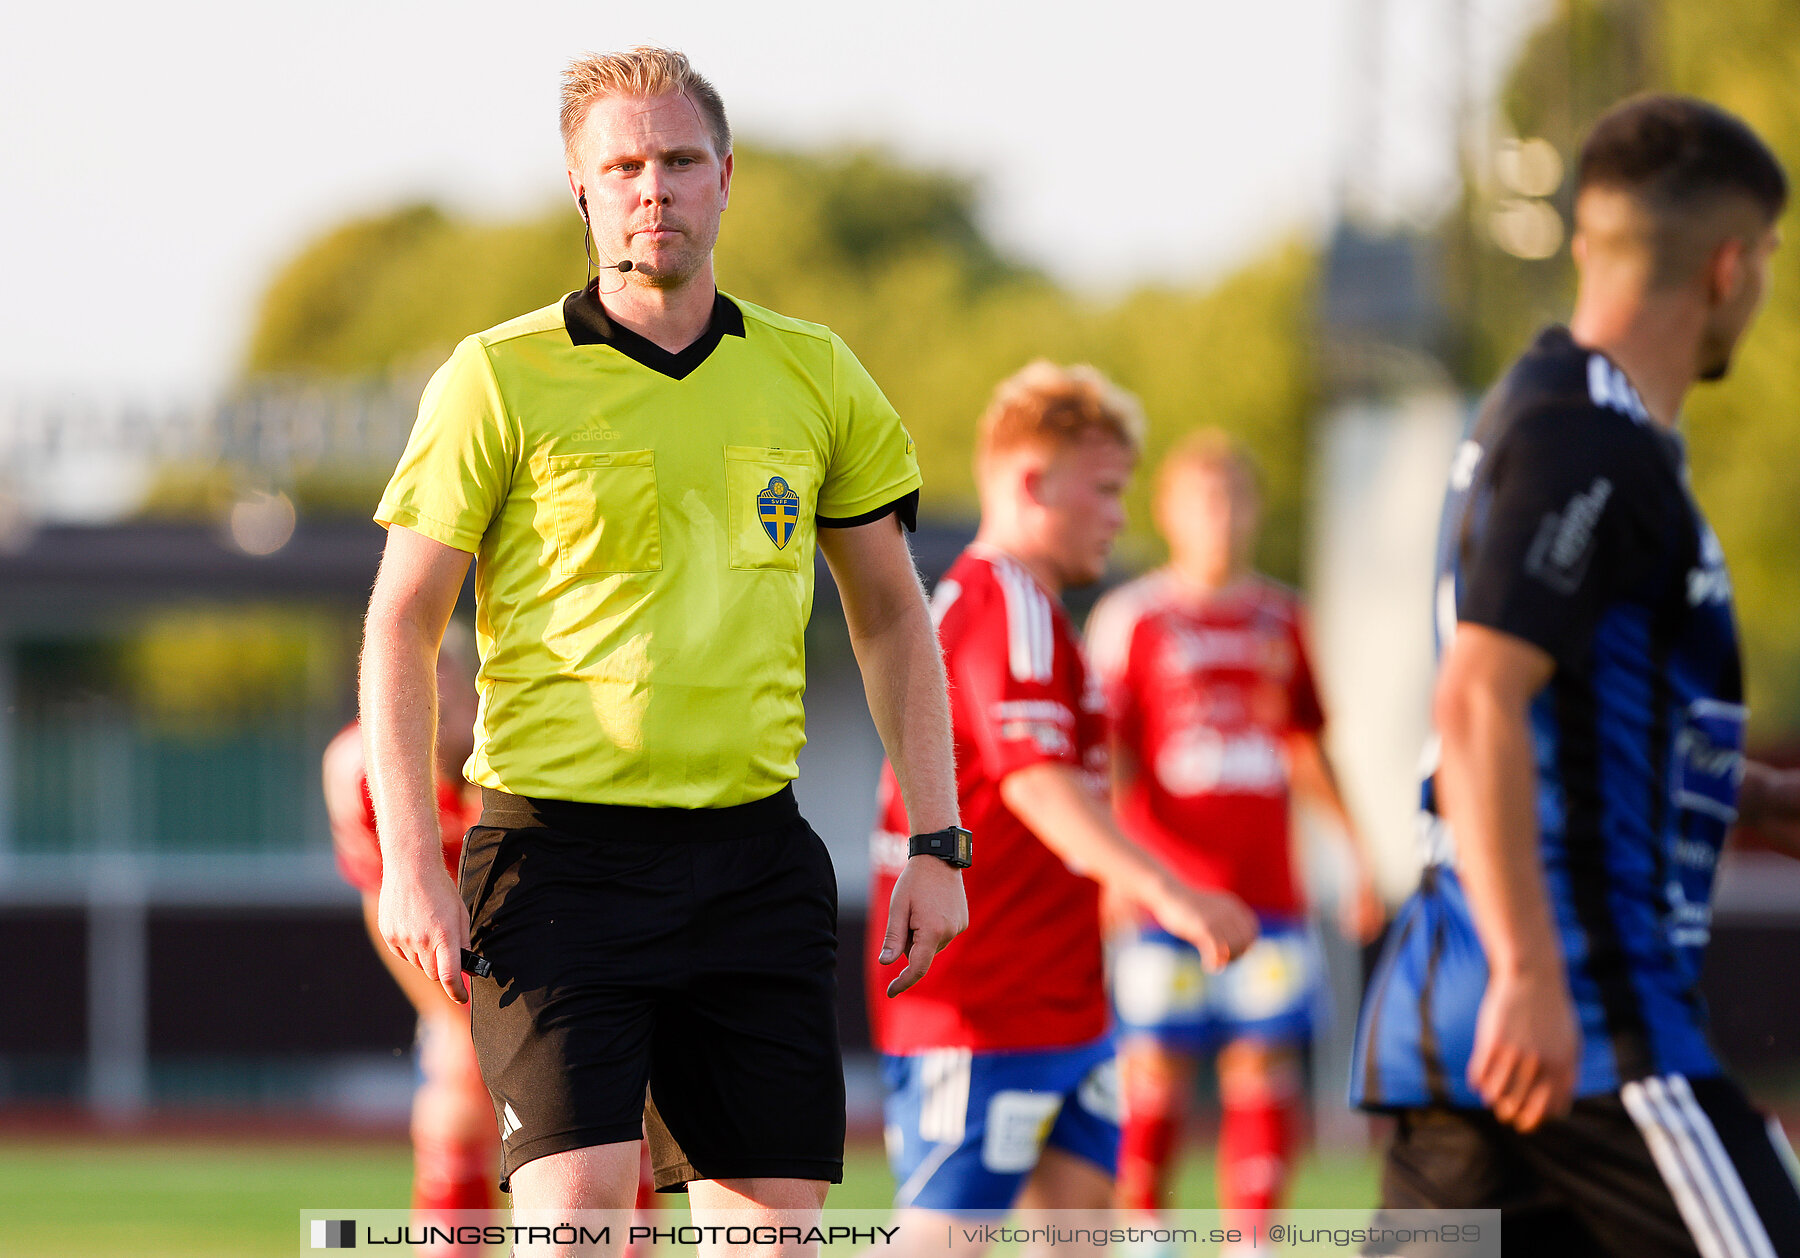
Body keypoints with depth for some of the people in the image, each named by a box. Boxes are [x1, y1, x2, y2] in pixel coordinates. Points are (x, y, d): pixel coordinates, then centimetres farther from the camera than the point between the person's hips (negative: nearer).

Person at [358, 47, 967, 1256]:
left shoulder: (815, 378, 8)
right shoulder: (500, 380, -3)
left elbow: (892, 619, 16)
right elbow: (401, 623, -1)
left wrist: (936, 845, 9)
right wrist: (410, 862, -9)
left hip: (754, 856, 4)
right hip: (562, 853, -4)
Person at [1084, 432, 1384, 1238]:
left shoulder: (1278, 618, 14)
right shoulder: (1131, 618, 0)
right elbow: (1106, 757, -4)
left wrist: (1354, 850, 19)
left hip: (1267, 891, 4)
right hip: (1165, 892, -4)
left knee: (1265, 1075, 0)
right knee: (1155, 1075, -5)